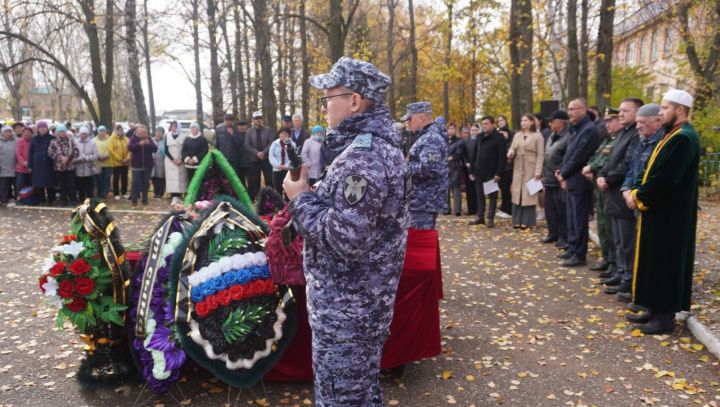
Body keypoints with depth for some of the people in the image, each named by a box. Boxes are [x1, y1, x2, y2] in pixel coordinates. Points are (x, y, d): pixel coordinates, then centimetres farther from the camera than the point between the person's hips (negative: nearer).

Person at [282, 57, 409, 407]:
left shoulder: (361, 156, -24)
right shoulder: (380, 144, 9)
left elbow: (346, 239, -29)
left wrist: (301, 198, -17)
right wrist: (312, 193, 4)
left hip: (347, 306, -10)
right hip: (367, 298, 10)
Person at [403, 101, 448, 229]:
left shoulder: (432, 138, -17)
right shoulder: (427, 136, 16)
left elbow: (429, 169, -29)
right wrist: (405, 164, 9)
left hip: (425, 202, -10)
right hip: (424, 200, 10)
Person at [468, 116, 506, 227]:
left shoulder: (499, 138, -6)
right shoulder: (479, 137, 12)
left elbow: (502, 157, -11)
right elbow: (474, 155, 15)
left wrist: (499, 173, -16)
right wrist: (472, 170, 10)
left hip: (491, 173, -6)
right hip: (479, 172, 6)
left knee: (492, 196, 3)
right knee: (480, 196, 10)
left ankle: (490, 218, 7)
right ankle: (480, 217, 18)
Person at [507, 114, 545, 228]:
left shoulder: (537, 136, -3)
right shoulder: (517, 135, 13)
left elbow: (540, 155, -8)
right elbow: (512, 148, 12)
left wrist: (538, 171, -15)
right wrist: (510, 154, -13)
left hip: (531, 169, -5)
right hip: (518, 169, 5)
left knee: (529, 194, -1)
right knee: (517, 194, 6)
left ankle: (527, 221, 5)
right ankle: (517, 220, 12)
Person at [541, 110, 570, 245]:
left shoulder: (568, 137, -15)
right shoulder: (552, 136, 14)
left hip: (560, 182, -9)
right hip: (549, 180, 9)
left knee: (561, 210, 0)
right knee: (549, 208, 15)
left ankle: (563, 237, 11)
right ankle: (553, 233, 27)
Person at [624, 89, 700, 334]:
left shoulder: (682, 139, -20)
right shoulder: (674, 135, 13)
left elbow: (665, 179, -25)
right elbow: (656, 174, 16)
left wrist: (639, 197, -13)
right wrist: (635, 191, 3)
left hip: (668, 215, -10)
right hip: (664, 212, 10)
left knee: (665, 263, -2)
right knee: (660, 262, 15)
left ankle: (665, 317, 8)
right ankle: (660, 310, 25)